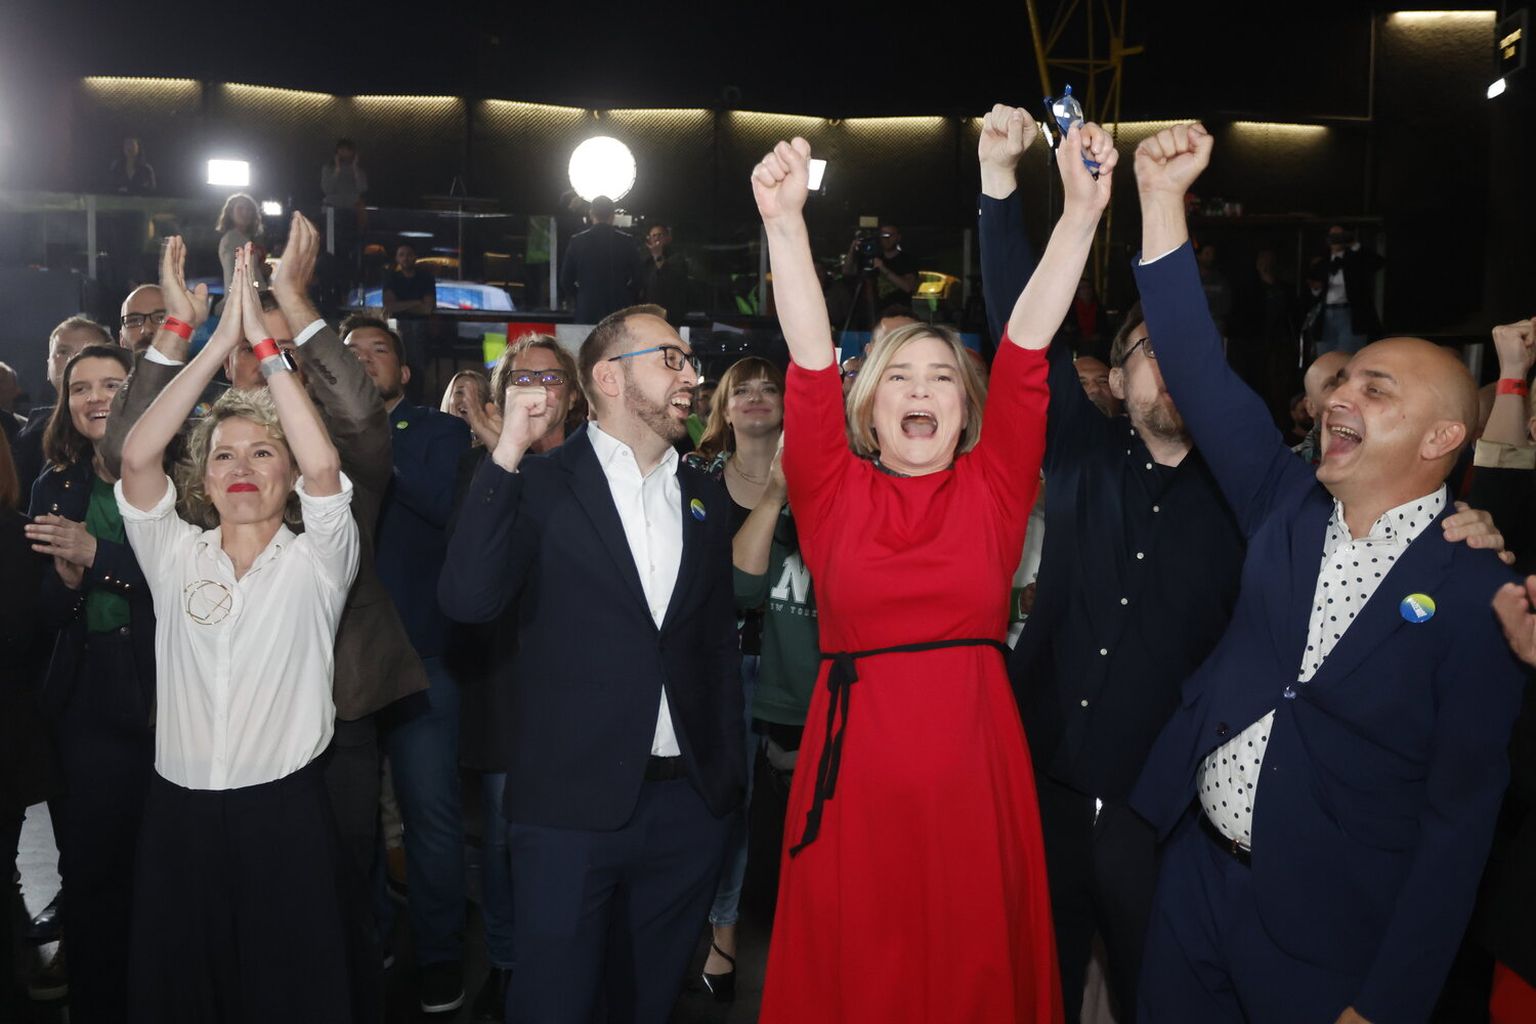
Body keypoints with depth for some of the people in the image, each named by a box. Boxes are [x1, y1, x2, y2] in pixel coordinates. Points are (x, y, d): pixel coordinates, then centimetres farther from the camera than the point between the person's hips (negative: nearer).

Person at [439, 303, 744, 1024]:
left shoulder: (705, 499, 10)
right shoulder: (538, 486, -3)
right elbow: (468, 600, -18)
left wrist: (729, 772, 12)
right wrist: (508, 451, -19)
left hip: (689, 803, 4)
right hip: (571, 803, -4)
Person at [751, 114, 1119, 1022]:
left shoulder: (995, 486, 4)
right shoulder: (833, 489, 3)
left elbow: (1029, 344, -4)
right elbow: (812, 360, -8)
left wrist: (1083, 208, -10)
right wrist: (785, 222, -17)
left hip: (975, 767, 1)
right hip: (856, 767, 0)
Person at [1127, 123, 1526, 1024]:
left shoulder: (1480, 596, -12)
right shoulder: (1288, 503, 0)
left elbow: (1460, 815, -11)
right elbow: (1203, 377, -7)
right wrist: (1163, 200, -16)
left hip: (1329, 936, -4)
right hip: (1196, 871, 4)